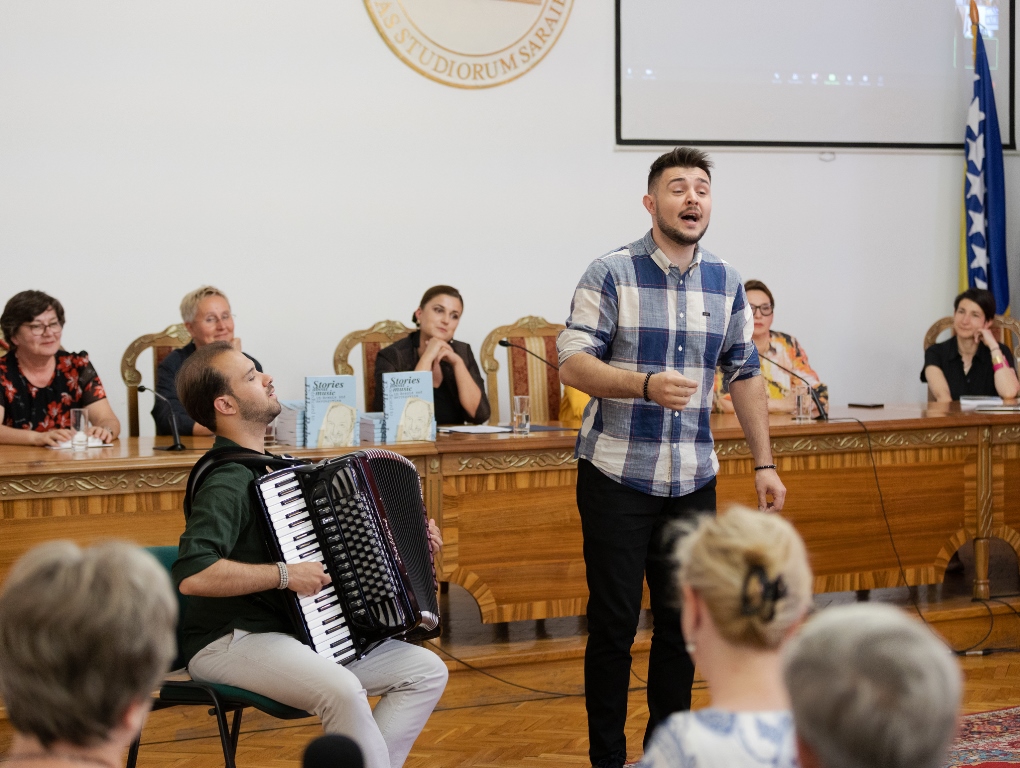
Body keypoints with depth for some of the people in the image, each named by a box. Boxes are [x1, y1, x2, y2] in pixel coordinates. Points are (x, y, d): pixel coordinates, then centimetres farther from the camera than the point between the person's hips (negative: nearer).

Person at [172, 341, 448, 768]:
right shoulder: (226, 481, -16)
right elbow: (191, 575, -31)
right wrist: (284, 575, -25)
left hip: (292, 632, 10)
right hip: (229, 644, -10)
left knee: (428, 671, 0)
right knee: (341, 691, -35)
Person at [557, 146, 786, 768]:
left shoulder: (726, 283, 8)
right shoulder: (611, 274, -6)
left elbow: (745, 375, 14)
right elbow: (573, 364, -12)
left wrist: (764, 463, 9)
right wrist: (645, 385, -27)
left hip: (693, 479, 4)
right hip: (617, 476, -4)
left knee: (683, 621, 9)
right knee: (614, 622, 0)